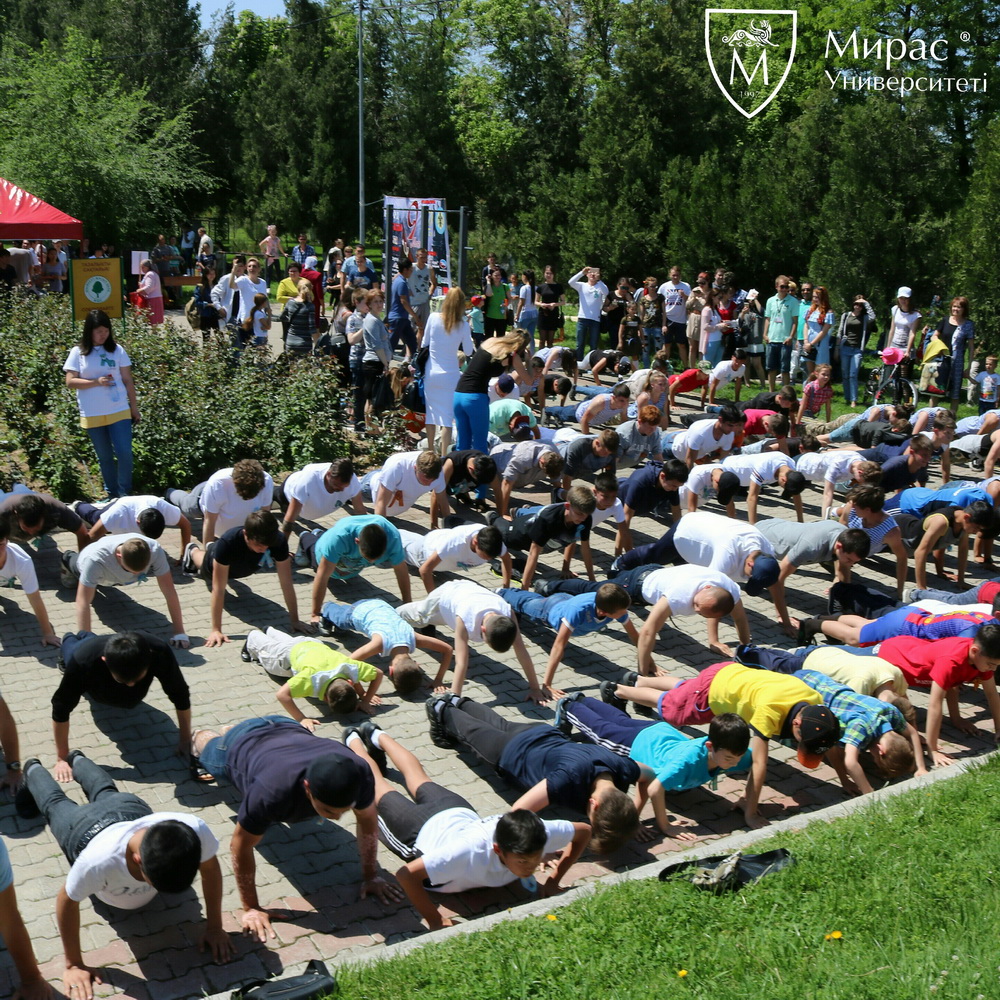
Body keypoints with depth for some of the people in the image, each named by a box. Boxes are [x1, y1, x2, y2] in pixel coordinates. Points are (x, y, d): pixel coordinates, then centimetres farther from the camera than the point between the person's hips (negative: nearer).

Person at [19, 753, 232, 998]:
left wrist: (214, 928, -21)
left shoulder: (195, 830, -49)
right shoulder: (99, 859, -54)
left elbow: (211, 868, -27)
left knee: (105, 791, 40)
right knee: (55, 804, 35)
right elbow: (67, 901, -34)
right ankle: (33, 769, 64)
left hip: (132, 809, 3)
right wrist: (74, 965, -28)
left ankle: (77, 759, 68)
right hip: (86, 828, -2)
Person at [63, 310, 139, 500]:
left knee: (124, 453, -7)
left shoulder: (116, 350, 2)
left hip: (119, 412, 0)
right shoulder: (78, 352, 0)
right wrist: (96, 382, -17)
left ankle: (125, 493, 7)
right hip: (92, 416, 0)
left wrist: (134, 408, 5)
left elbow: (128, 381, 5)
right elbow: (70, 382, -5)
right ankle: (112, 494, 21)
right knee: (104, 457, 10)